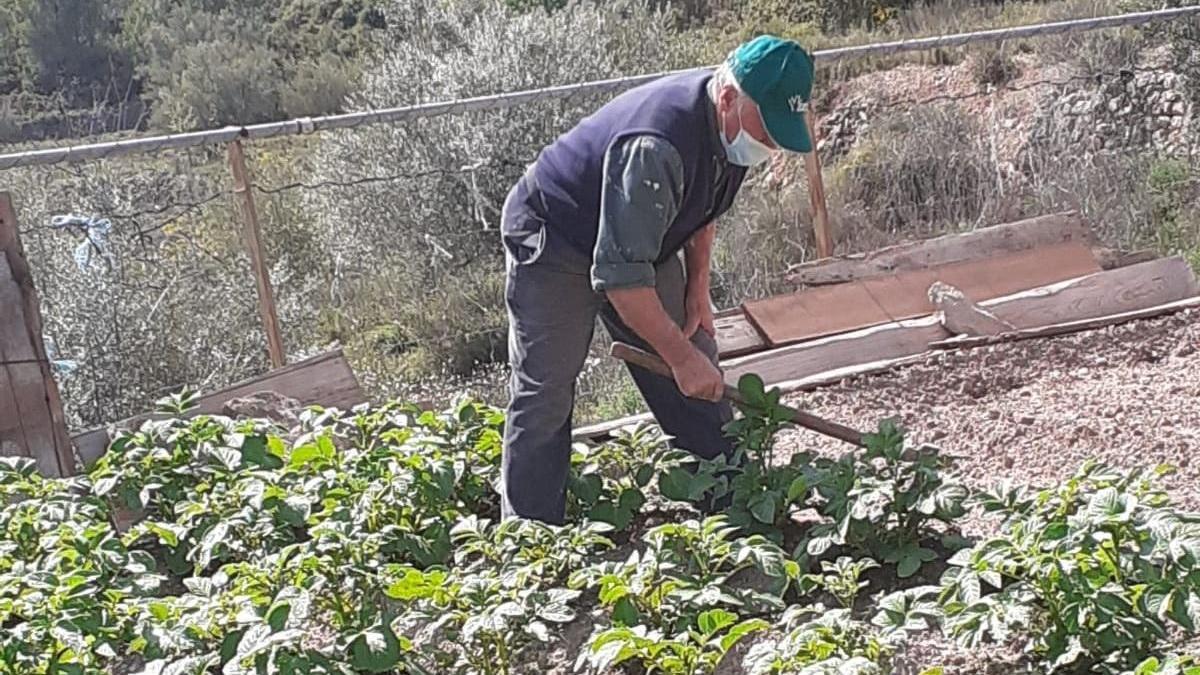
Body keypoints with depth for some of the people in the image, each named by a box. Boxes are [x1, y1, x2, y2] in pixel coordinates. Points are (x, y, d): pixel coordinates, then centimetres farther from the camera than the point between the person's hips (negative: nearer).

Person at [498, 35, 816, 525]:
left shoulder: (730, 122, -12)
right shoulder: (656, 149, -40)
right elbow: (620, 275, -38)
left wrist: (697, 287, 2)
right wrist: (681, 356, -31)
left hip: (638, 238, 8)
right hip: (552, 242, -8)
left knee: (700, 383, 5)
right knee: (545, 396, -7)